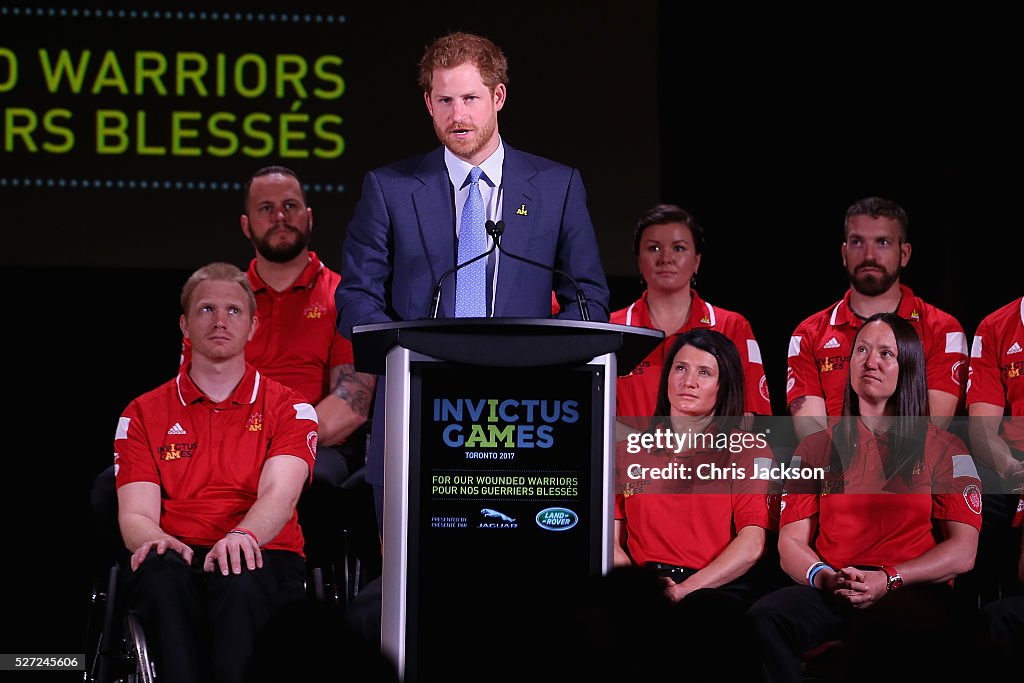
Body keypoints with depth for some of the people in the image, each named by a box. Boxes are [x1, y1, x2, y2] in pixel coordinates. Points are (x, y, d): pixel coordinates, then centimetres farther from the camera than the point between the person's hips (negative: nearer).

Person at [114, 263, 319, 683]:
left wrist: (243, 536, -30)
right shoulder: (144, 415, 17)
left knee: (240, 580, -38)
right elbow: (135, 514, 5)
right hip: (179, 560, 1)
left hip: (265, 559, -1)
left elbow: (279, 495, -7)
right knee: (161, 574, -37)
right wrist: (153, 541, -21)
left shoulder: (289, 408, 12)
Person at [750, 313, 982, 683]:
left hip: (913, 595, -3)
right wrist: (823, 577, -11)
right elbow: (792, 543, 13)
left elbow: (962, 552, 3)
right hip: (831, 596, 3)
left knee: (885, 624, -42)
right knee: (766, 616, -33)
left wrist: (888, 580, -12)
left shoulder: (943, 450, 12)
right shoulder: (816, 449, 20)